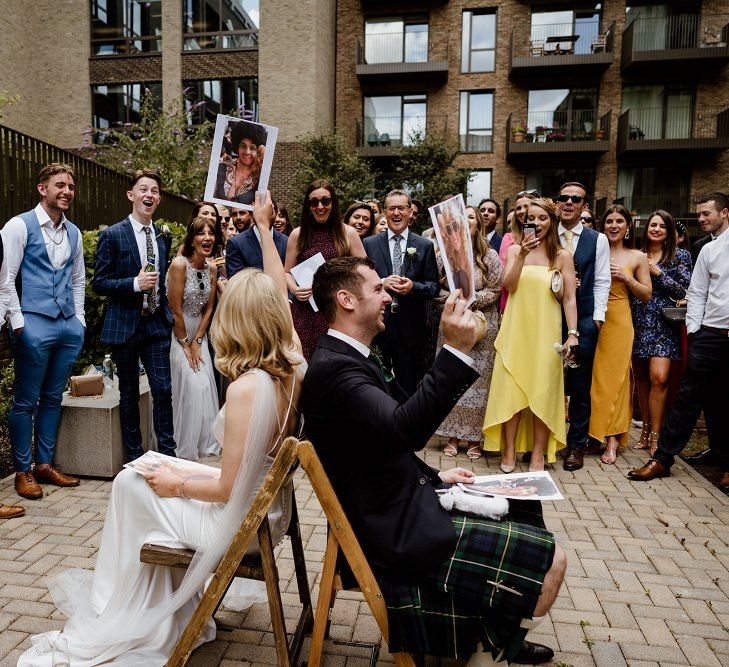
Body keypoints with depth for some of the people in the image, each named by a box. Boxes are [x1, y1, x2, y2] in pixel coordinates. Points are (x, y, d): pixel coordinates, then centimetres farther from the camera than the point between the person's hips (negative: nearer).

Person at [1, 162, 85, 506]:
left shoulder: (73, 232, 13)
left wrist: (80, 318, 12)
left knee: (53, 397, 13)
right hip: (34, 324, -6)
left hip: (69, 325, 6)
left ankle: (44, 464, 25)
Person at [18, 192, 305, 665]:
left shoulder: (247, 388, -30)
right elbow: (280, 290, 6)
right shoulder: (295, 365, -9)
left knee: (131, 484, 9)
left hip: (242, 522, -7)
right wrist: (264, 226, 12)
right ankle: (171, 615, 31)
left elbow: (228, 489, -24)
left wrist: (178, 486, -5)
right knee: (154, 484, 22)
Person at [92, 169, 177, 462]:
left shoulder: (163, 237, 9)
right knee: (129, 394, 9)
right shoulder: (112, 235, -6)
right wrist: (135, 284, -19)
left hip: (157, 324, 3)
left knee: (164, 390, 0)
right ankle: (134, 456, 22)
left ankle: (167, 452, 13)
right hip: (125, 325, -3)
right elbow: (98, 283, -7)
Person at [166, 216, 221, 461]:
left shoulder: (212, 267, 0)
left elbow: (208, 308, 4)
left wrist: (197, 342, -2)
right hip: (177, 333, -6)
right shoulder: (179, 264, -19)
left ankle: (204, 443, 17)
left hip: (199, 333, 6)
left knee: (206, 385, 0)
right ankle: (185, 450, 7)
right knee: (194, 386, -9)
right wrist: (185, 345, -11)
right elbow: (176, 311, -17)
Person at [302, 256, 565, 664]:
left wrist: (435, 476, 10)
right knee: (552, 561, -7)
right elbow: (405, 428, -37)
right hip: (397, 536, -10)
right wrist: (457, 350, -37)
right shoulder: (332, 367, -23)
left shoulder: (352, 357, 10)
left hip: (404, 509, 11)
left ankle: (499, 631, 34)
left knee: (520, 508, 21)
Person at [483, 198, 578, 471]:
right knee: (511, 389, 1)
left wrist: (572, 334, -8)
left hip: (546, 331, -1)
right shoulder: (514, 250, 7)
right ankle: (509, 453, 13)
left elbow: (569, 298, 1)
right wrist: (522, 255, -16)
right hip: (516, 329, 1)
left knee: (542, 392, 3)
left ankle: (538, 454, 15)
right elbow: (509, 285, -6)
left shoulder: (562, 256, 4)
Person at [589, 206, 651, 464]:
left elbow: (646, 295, 7)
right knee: (590, 376, 2)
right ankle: (591, 432, 15)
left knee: (615, 377, -2)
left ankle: (613, 441, 5)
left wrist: (626, 278, -6)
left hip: (618, 322, -1)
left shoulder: (637, 257, 7)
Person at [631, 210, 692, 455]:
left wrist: (658, 273, -10)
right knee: (642, 377, 7)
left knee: (659, 377, -14)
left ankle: (655, 435, -4)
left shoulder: (680, 256, 4)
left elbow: (685, 291, -2)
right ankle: (646, 429, 19)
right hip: (638, 322, 3)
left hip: (663, 323, -3)